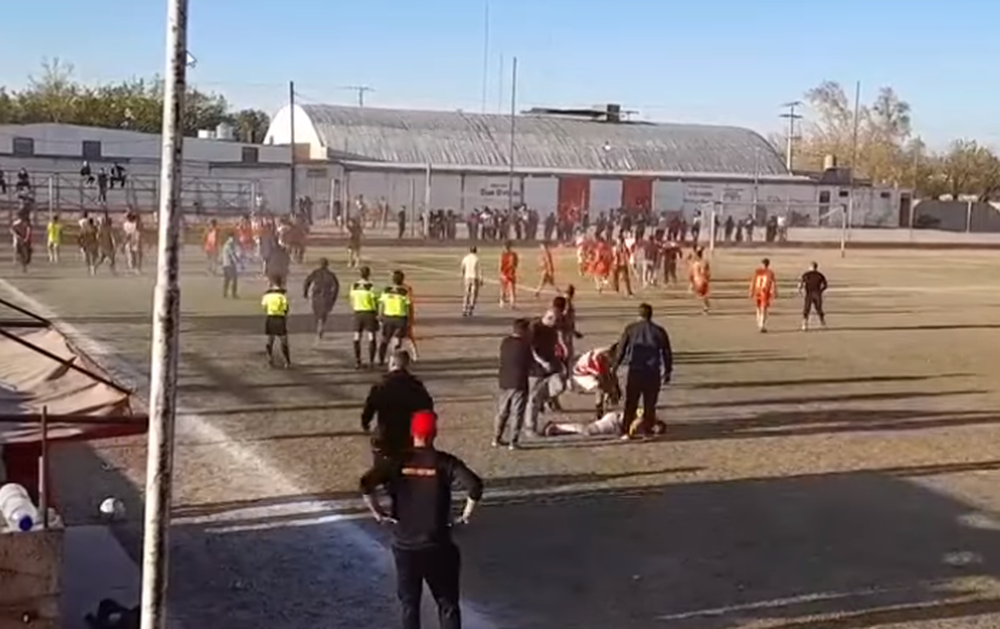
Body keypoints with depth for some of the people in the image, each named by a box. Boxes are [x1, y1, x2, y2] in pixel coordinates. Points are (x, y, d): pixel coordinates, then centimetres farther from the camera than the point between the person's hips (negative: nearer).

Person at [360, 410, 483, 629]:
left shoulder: (397, 462, -4)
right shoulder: (445, 462, -8)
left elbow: (366, 484, -17)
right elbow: (475, 486, -22)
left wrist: (377, 512, -5)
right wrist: (466, 515, -9)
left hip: (405, 544, 1)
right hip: (437, 545, -1)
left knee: (409, 603, 15)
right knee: (447, 603, 11)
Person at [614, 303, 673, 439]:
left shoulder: (630, 329, 0)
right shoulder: (659, 331, 2)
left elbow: (621, 350, 1)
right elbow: (667, 353, 6)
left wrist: (615, 367, 10)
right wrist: (667, 372, 15)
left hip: (635, 371, 0)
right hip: (653, 372, 0)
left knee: (630, 403, 5)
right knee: (649, 404, 9)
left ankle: (626, 431, 1)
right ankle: (646, 429, 9)